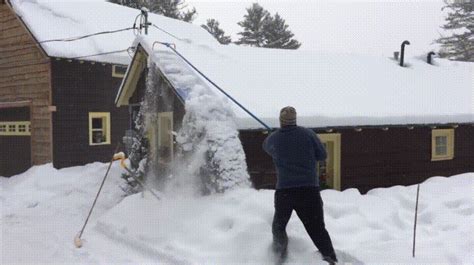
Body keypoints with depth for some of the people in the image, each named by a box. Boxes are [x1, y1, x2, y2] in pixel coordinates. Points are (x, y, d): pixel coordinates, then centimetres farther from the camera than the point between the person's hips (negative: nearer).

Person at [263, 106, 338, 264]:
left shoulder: (273, 138, 2)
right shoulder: (307, 134, -2)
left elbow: (266, 146, 26)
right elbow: (322, 155, 6)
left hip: (284, 190, 1)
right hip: (310, 189, 0)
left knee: (279, 225, 20)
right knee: (317, 229, 6)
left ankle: (280, 247, 3)